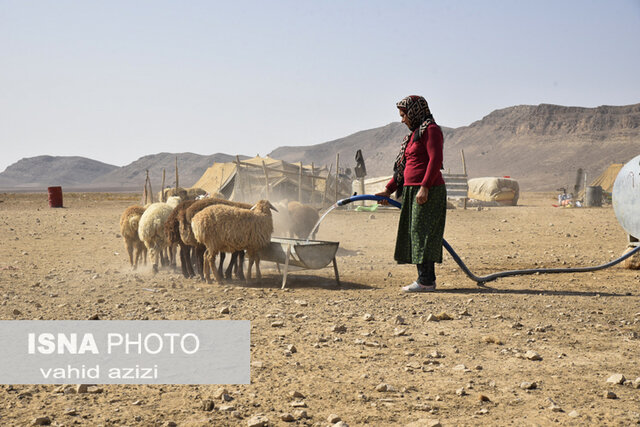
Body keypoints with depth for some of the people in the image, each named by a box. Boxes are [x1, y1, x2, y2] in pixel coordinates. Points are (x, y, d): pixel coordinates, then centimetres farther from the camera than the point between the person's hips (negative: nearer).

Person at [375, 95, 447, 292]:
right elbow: (404, 166, 23)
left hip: (428, 191, -9)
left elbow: (436, 159, -18)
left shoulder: (431, 130, -7)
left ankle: (425, 281, -8)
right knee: (416, 234, 9)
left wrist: (425, 187, -25)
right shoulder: (415, 134, 21)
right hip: (413, 191, 9)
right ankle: (428, 279, 13)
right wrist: (388, 190, 18)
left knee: (423, 233, -9)